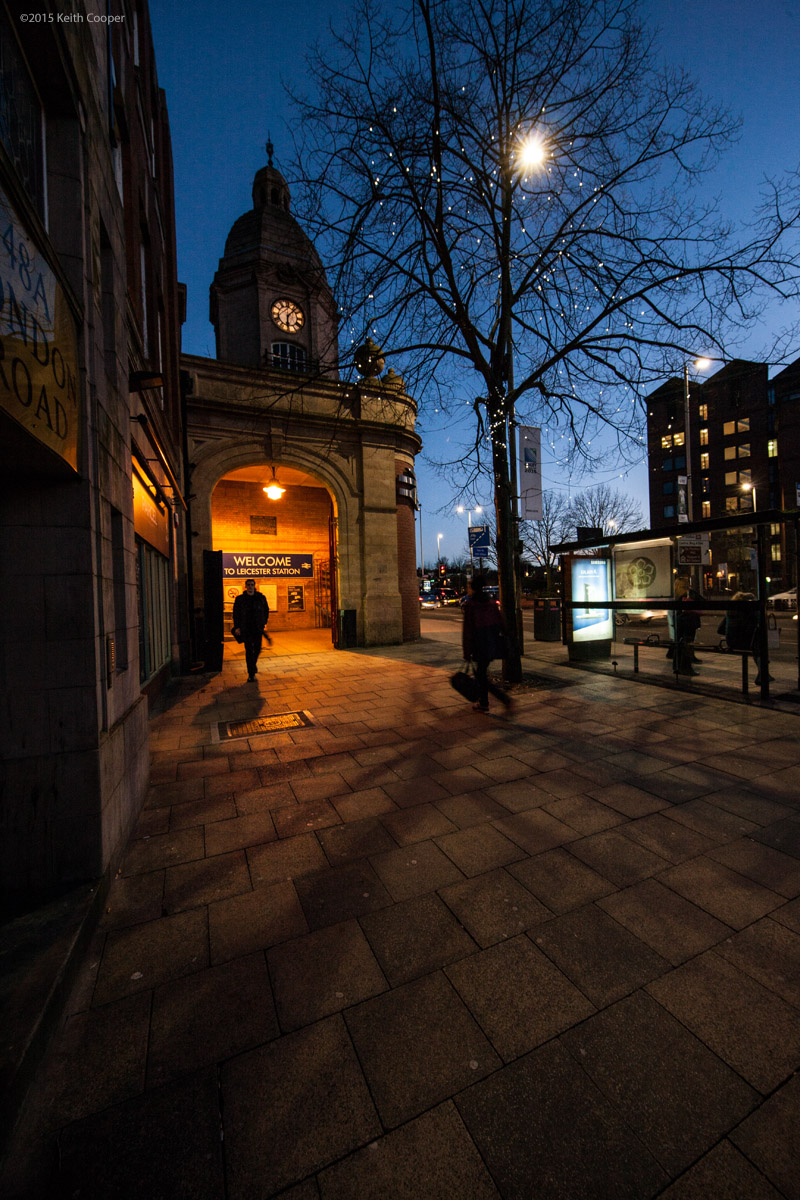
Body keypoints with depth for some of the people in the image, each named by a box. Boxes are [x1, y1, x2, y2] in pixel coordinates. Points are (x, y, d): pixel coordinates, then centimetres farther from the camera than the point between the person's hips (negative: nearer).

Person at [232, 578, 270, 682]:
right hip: (246, 629, -2)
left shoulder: (261, 598, 3)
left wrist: (264, 622, 7)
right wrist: (237, 627, -4)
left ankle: (253, 664, 40)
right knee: (249, 650, -3)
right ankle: (251, 674, 2)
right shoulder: (240, 599, 0)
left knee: (257, 649, 9)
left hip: (258, 628, 2)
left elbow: (266, 610, 14)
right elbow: (235, 613, 2)